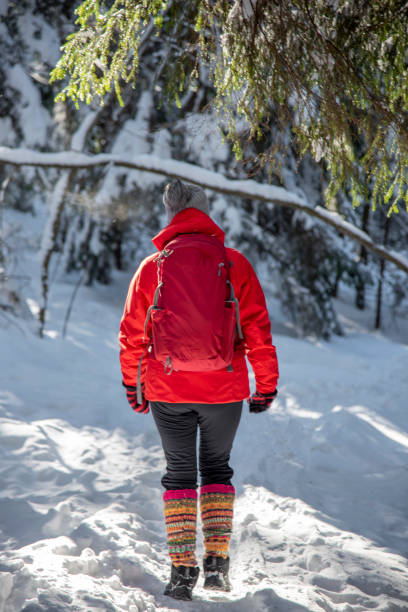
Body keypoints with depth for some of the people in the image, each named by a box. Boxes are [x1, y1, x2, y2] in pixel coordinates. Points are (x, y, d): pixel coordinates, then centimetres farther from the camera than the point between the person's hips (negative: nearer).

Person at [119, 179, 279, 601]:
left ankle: (182, 570, 4)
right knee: (216, 468, 17)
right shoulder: (235, 264, -2)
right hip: (224, 390, 0)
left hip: (167, 391, 0)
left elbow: (131, 335, 5)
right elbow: (258, 330, -1)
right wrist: (266, 386, 7)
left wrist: (133, 386, 16)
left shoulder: (151, 267, 0)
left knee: (179, 474, 11)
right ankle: (217, 564, 9)